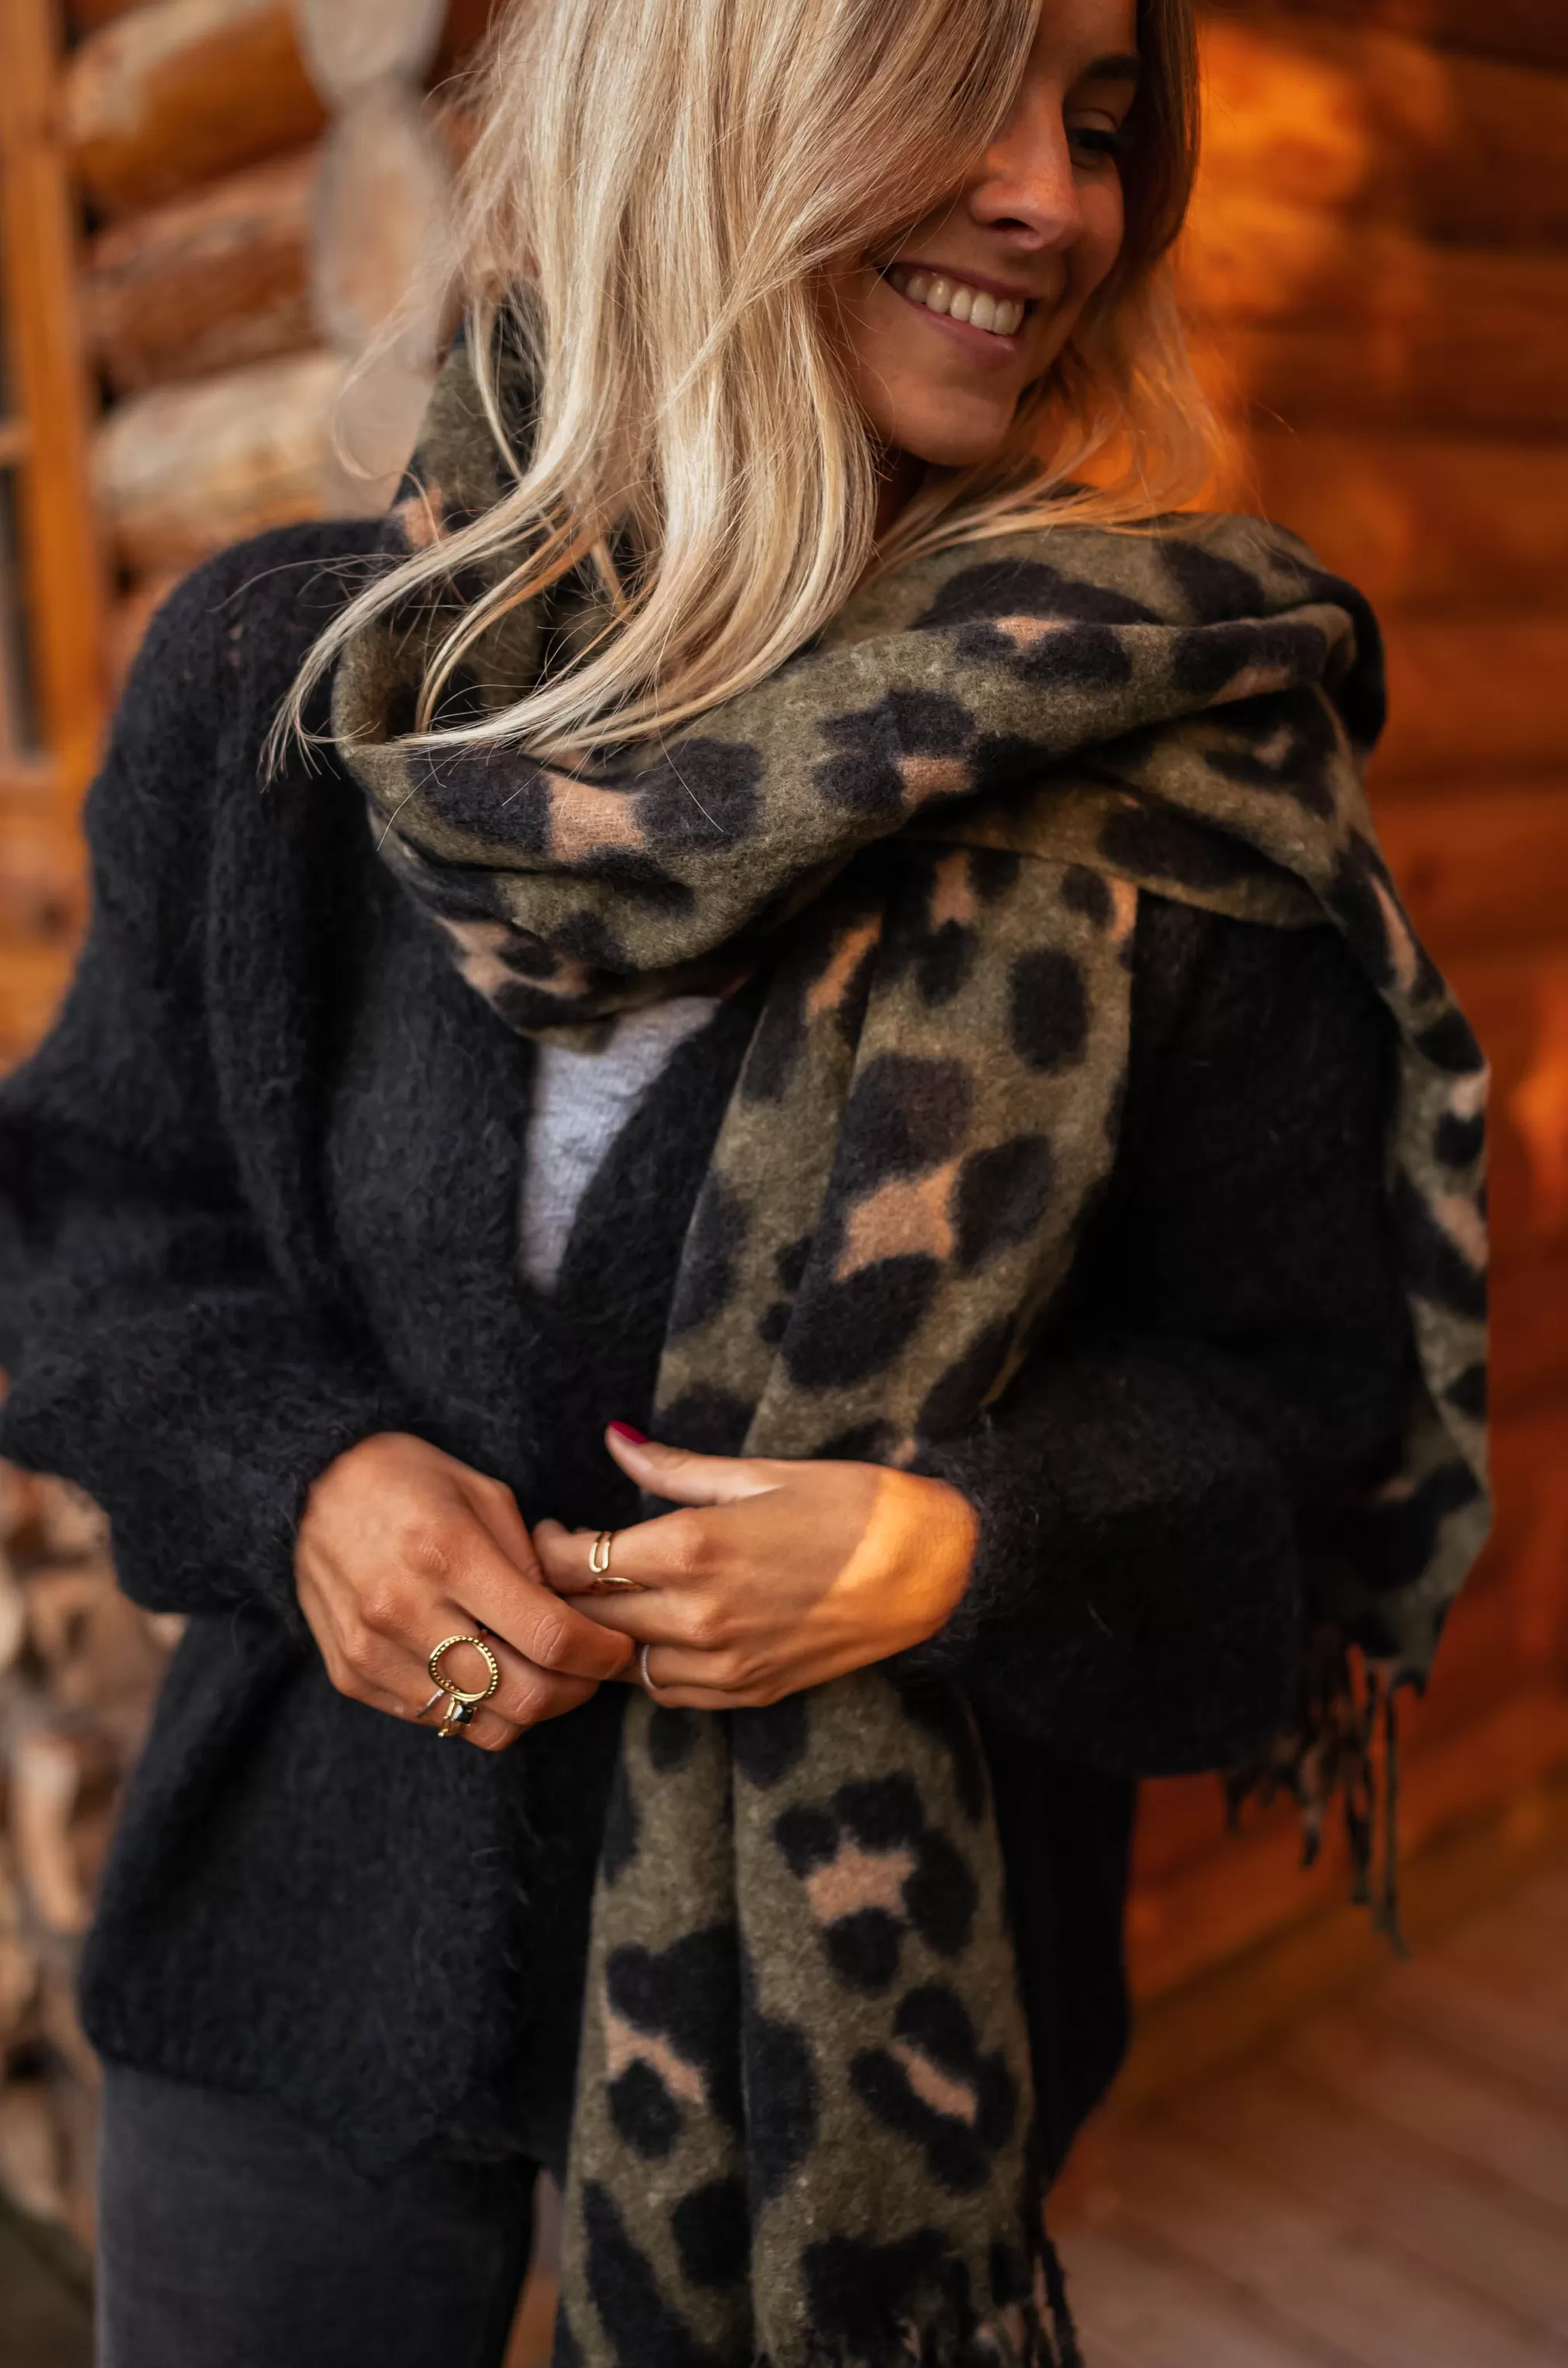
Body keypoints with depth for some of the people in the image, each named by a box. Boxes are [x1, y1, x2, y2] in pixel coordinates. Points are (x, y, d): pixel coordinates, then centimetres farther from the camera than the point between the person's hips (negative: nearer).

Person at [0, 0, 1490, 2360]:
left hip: (869, 1977, -1)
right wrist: (300, 1474, -15)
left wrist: (966, 1549, -23)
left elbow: (1310, 1396, -6)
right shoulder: (286, 666, -6)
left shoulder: (1178, 747, -11)